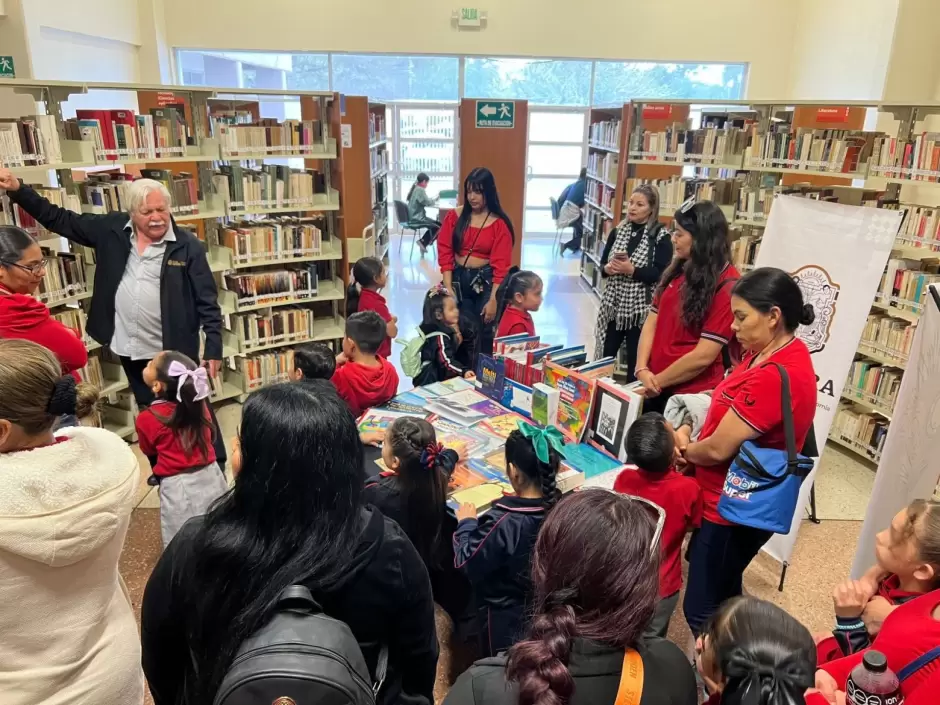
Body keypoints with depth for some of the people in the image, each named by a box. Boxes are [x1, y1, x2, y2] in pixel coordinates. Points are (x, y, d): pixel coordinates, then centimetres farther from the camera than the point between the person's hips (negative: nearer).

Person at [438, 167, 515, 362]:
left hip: (486, 280, -2)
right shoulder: (455, 217, 1)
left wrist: (493, 300, -14)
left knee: (485, 333, 6)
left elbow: (501, 265, -9)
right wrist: (448, 288, -8)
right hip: (458, 278, 2)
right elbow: (445, 252, 0)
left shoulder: (499, 224, -6)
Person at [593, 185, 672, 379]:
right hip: (613, 304, 5)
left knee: (636, 361, 4)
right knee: (605, 356, 9)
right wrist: (608, 268, -10)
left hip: (640, 308, -4)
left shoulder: (661, 236, -6)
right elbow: (602, 264, 12)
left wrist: (632, 270, -22)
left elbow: (662, 275, -13)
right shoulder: (618, 231, 9)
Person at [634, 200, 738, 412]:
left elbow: (703, 356, -19)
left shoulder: (726, 286, -16)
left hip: (691, 394, -6)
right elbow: (652, 322, 4)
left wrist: (657, 381, -12)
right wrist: (642, 370, -9)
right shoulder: (677, 271, 5)